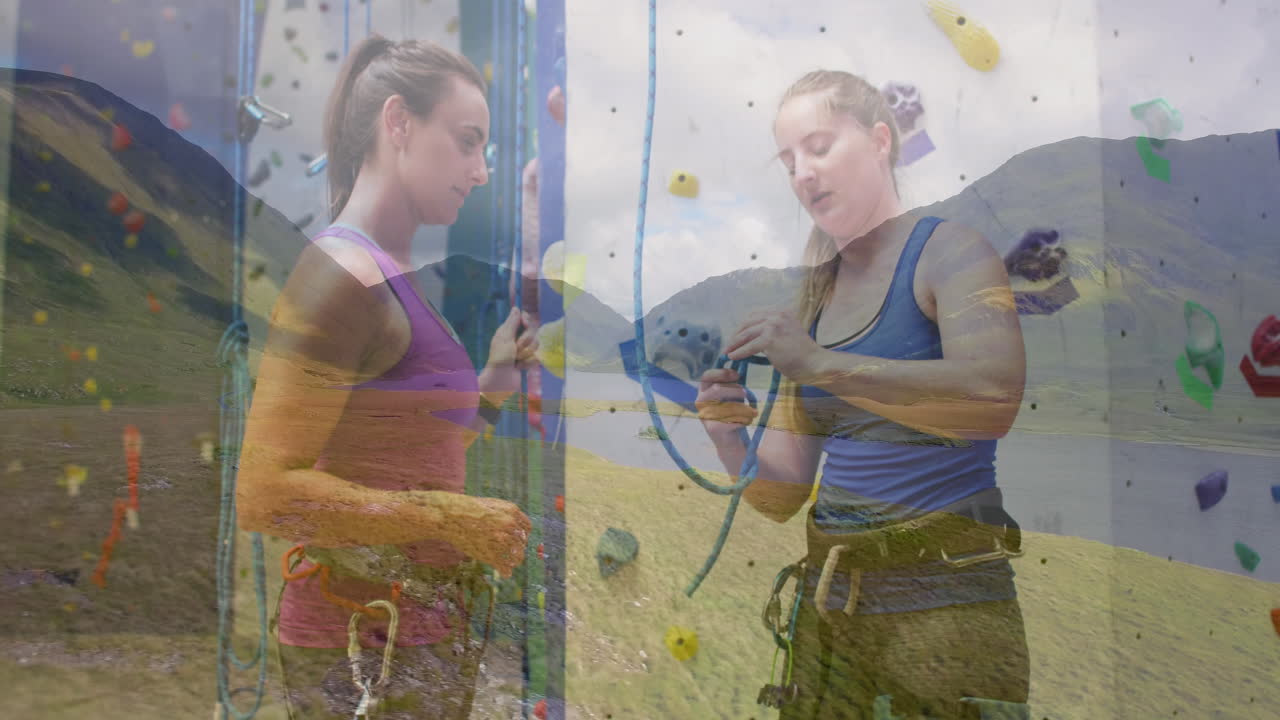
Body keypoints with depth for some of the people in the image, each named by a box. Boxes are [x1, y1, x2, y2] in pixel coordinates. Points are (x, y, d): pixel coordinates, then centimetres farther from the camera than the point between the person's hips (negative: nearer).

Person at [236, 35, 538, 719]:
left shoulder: (388, 279, 8)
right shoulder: (341, 273, -17)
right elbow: (265, 493, -23)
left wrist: (494, 382, 6)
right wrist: (456, 519, -19)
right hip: (370, 646, -8)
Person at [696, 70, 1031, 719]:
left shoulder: (947, 250, -3)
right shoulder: (815, 299, 12)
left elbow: (996, 396, -24)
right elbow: (782, 496, 10)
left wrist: (821, 364, -26)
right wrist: (729, 439, -9)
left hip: (942, 593, -5)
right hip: (828, 597, 6)